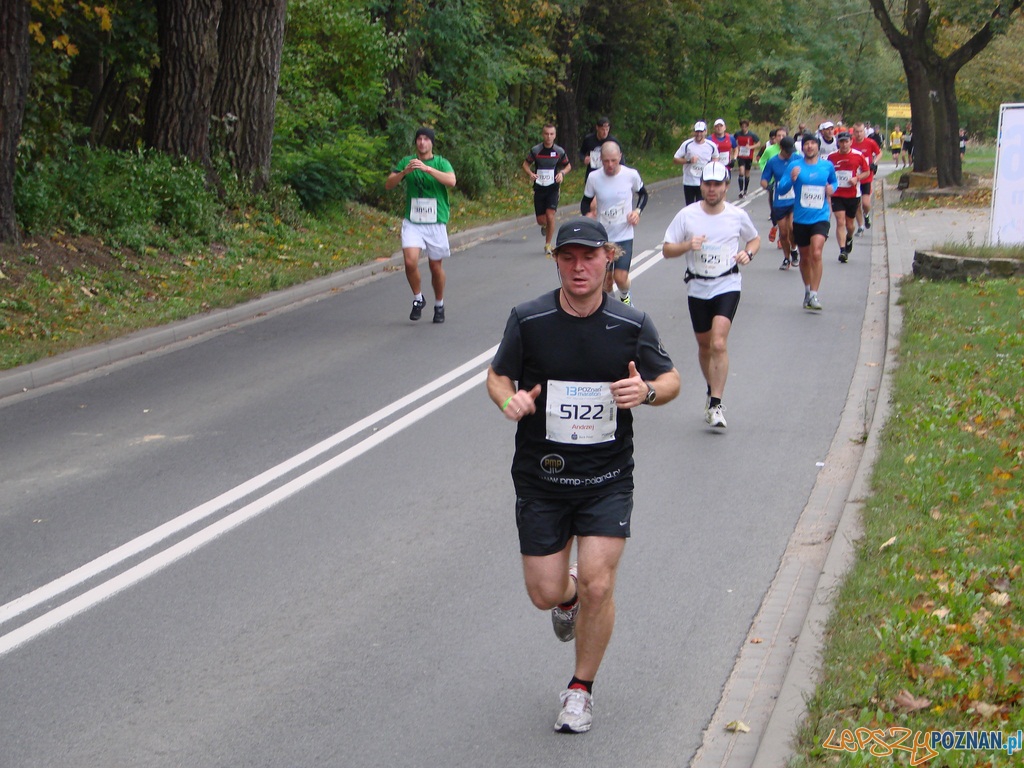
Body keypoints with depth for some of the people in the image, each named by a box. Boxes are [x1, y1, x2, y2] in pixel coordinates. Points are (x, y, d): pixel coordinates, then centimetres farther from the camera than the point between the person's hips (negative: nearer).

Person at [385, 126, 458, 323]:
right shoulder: (406, 162, 6)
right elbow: (388, 185, 0)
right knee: (410, 261, -18)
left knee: (436, 266, 7)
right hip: (412, 222, 1)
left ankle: (439, 305, 28)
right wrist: (404, 171, -17)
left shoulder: (441, 163, 1)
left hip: (436, 222, -1)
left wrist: (427, 168, -28)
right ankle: (418, 299, 5)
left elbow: (451, 181, -19)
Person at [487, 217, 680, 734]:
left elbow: (670, 379, 7)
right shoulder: (528, 321, -7)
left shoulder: (632, 325, -5)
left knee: (597, 585, -10)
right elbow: (498, 375, 6)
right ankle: (568, 597, 43)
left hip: (607, 479, -1)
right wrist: (509, 399, -18)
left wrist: (647, 391, -17)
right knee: (546, 594, 2)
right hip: (540, 477, 1)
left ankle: (581, 690, 14)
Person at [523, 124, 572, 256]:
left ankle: (548, 245, 1)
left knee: (550, 216, -14)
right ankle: (545, 226, 43)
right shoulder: (535, 150, -4)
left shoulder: (559, 151, -3)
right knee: (541, 220, 3)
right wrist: (530, 173, -12)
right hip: (539, 188, 1)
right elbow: (525, 164, 8)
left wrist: (562, 173, -9)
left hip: (553, 188, -1)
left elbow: (568, 166, 12)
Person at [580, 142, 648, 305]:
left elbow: (643, 194, 10)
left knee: (621, 277, -12)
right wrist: (587, 214, -16)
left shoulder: (631, 175, -10)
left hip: (624, 236, -1)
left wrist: (638, 211, -7)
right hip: (602, 236, 1)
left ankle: (625, 297, 24)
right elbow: (585, 202, 6)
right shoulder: (593, 178, -9)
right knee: (605, 281, 7)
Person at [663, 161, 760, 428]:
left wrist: (748, 253, -4)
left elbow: (755, 239, 18)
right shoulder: (687, 215, -2)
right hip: (697, 288, 2)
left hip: (727, 286, -2)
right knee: (704, 346, 14)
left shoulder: (738, 215, -1)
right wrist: (688, 245, -20)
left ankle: (716, 405, -17)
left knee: (719, 344, -18)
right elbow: (667, 250, -1)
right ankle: (712, 391, 39)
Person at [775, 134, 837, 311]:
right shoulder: (795, 166, -1)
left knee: (816, 253, -20)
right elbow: (781, 190, -5)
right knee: (805, 257, 13)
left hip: (820, 217, -1)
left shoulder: (827, 165, 3)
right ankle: (807, 290, 35)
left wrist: (832, 188, -1)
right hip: (800, 219, 1)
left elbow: (834, 182, 22)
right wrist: (791, 179, -24)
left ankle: (814, 295, -16)